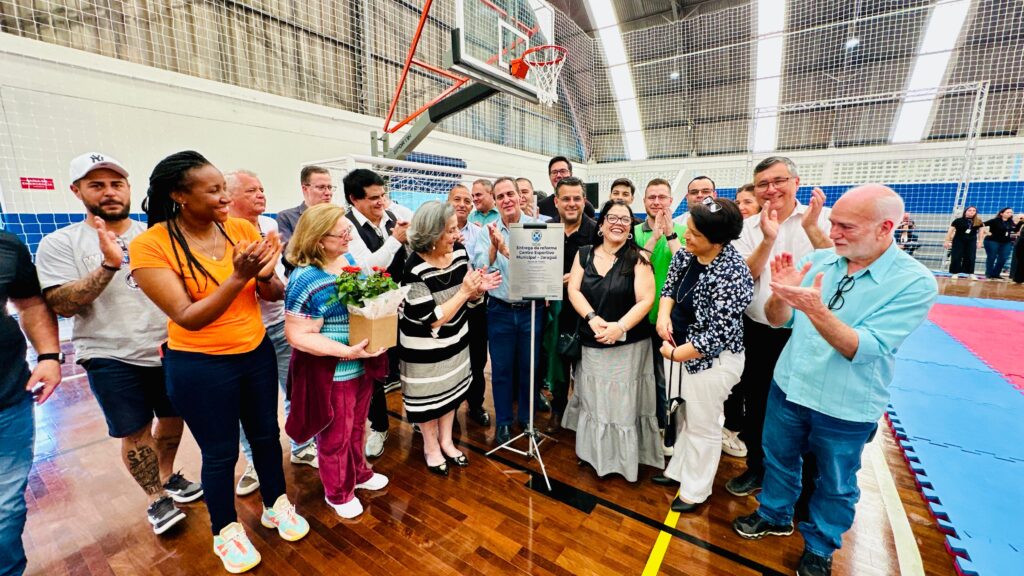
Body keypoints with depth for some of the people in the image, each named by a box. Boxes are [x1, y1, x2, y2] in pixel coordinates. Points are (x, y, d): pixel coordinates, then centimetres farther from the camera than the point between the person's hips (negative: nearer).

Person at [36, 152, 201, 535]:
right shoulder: (60, 243, -4)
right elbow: (61, 305, -14)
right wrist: (109, 264, -27)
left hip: (169, 349, 3)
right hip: (112, 358, -3)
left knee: (173, 418, 16)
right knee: (135, 432, 7)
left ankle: (168, 477, 39)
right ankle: (156, 499, 27)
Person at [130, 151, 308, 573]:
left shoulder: (243, 229, -6)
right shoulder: (150, 245, -16)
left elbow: (275, 296, -3)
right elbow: (188, 318, -21)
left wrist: (265, 274, -26)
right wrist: (239, 277, -33)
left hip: (257, 352, 4)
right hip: (199, 366, -3)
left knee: (266, 434, 18)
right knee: (220, 453, 12)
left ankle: (276, 505, 41)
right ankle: (226, 531, 38)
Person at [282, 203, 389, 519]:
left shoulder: (351, 259, 0)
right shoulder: (306, 279, -23)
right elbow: (298, 335, -22)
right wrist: (347, 351, -29)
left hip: (362, 366, 7)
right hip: (332, 373, -7)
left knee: (357, 426, 26)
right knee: (335, 436, 15)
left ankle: (359, 472, 49)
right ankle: (338, 492, 38)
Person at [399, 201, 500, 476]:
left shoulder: (460, 253, -9)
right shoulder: (415, 269, -27)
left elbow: (468, 302, 2)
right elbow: (432, 320, -27)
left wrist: (478, 290, -20)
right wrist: (464, 291, -28)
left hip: (456, 339, 6)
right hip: (425, 347, -5)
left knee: (451, 390, 21)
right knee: (429, 395, 14)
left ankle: (446, 441, 44)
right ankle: (431, 446, 41)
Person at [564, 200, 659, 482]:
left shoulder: (639, 258, -6)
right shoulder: (584, 254, 4)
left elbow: (646, 300, -12)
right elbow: (574, 290, -3)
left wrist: (620, 326, -26)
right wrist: (592, 318, -19)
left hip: (629, 344, -3)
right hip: (592, 343, 4)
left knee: (625, 403, 6)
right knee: (594, 400, 16)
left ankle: (625, 459, 25)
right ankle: (595, 453, 36)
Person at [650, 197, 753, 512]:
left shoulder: (732, 275, -27)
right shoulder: (685, 254, -4)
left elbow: (718, 335, -26)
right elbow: (669, 287, 10)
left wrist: (674, 354, -16)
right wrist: (663, 316, -10)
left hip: (712, 359, -7)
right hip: (684, 349, 7)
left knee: (703, 426, 11)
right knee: (685, 416, 23)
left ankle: (695, 491, 32)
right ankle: (678, 470, 44)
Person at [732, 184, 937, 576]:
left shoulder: (915, 282, -17)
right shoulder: (816, 260, -7)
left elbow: (862, 349, -25)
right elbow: (777, 321, -4)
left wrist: (815, 309, -38)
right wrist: (782, 292, -25)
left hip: (846, 406, -3)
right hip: (788, 387, 3)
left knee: (835, 484, 20)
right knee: (778, 458, 22)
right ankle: (774, 515, 48)